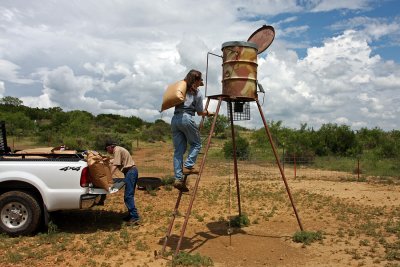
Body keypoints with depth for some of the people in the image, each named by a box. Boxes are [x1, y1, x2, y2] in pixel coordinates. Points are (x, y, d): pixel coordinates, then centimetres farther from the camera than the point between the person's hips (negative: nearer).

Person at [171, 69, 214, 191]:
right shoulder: (197, 93, 5)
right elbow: (200, 112, 8)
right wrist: (209, 113, 26)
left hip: (175, 119, 6)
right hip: (187, 118, -6)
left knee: (178, 150, 5)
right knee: (196, 144, 13)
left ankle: (178, 178, -2)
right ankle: (188, 166, -6)